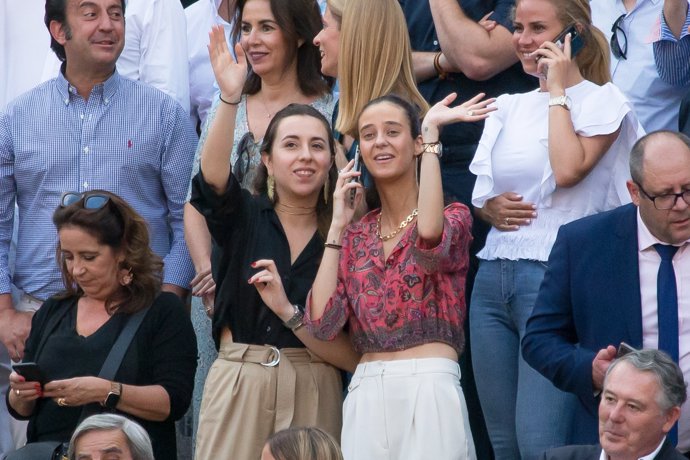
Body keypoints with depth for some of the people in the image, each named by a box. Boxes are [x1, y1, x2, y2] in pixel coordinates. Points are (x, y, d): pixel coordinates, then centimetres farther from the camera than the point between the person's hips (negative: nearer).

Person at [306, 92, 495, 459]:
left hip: (429, 390, -4)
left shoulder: (453, 218, 3)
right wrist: (338, 225, 6)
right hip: (364, 397, 4)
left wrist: (432, 132, -15)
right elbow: (322, 322, 2)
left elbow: (429, 238, -23)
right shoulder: (356, 236, 15)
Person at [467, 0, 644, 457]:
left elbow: (567, 169, -18)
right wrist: (489, 208, 2)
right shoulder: (510, 107, 18)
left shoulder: (601, 101, -1)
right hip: (493, 278, 7)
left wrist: (558, 90, -7)